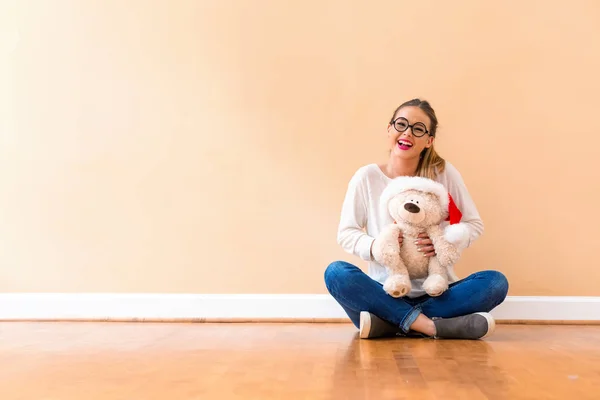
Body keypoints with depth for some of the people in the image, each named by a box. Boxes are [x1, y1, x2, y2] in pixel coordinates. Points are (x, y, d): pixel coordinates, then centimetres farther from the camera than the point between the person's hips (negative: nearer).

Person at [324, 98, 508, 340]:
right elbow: (346, 233, 2)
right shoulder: (367, 177, -3)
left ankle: (387, 322, -26)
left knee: (495, 282, -24)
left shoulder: (445, 173, -2)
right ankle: (429, 326, -31)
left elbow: (474, 224, 5)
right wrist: (375, 246, -19)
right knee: (336, 272, -27)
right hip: (386, 293, -1)